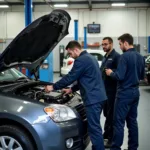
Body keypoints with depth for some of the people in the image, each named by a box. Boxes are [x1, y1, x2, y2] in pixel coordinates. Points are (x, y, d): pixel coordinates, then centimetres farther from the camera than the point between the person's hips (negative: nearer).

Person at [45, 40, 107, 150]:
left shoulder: (81, 60, -13)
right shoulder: (90, 58, 20)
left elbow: (70, 77, -11)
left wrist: (53, 87, -2)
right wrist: (72, 89, 26)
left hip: (93, 98, -11)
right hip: (98, 97, 11)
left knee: (94, 128, -5)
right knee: (95, 126, 16)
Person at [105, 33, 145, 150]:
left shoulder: (125, 56, -16)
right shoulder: (140, 57, 9)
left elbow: (120, 76, -21)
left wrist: (110, 73, -3)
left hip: (125, 93, -8)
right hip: (135, 92, 8)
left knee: (119, 122, -3)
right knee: (132, 121, 14)